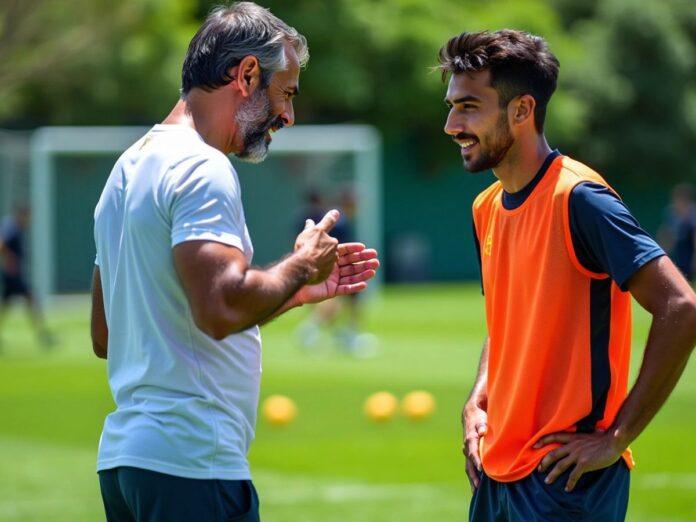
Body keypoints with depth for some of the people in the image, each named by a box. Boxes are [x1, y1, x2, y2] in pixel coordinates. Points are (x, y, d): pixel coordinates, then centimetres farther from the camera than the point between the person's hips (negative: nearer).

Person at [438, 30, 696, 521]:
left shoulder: (578, 199, -15)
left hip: (566, 478, -8)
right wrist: (477, 403, 7)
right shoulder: (487, 208, 10)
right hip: (497, 470, 8)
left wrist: (616, 438, -19)